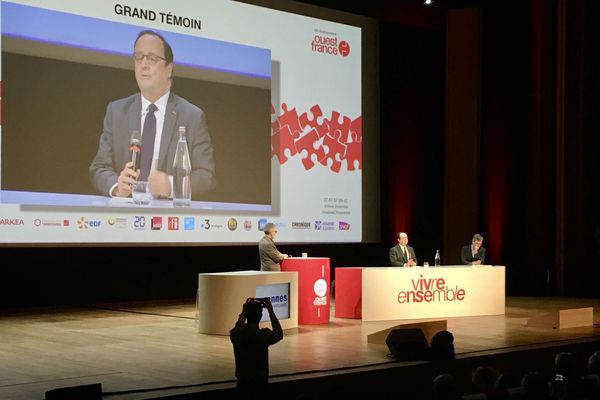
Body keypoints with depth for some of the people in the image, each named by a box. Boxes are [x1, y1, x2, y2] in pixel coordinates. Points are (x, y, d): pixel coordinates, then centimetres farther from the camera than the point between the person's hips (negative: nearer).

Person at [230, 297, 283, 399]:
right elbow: (279, 334, 5)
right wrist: (271, 311, 4)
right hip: (261, 384, -3)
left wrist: (243, 313, 20)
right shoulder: (264, 335, -18)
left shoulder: (235, 334, -10)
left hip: (243, 383, 3)